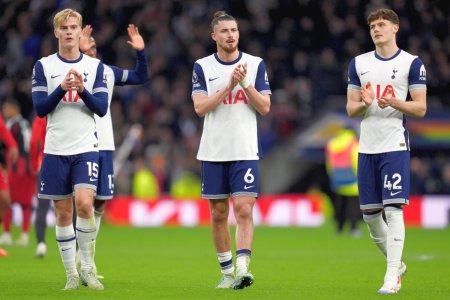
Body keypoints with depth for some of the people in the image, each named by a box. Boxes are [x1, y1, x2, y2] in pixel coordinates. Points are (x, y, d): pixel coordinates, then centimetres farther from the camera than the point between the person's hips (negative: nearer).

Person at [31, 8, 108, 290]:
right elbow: (40, 108, -4)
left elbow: (102, 108, -2)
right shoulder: (44, 66, 4)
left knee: (84, 203, -19)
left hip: (86, 148, -1)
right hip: (56, 150, 1)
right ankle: (72, 274, 11)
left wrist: (82, 89, -19)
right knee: (63, 212, 3)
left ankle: (88, 268, -6)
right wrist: (62, 88, -19)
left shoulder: (95, 66, 5)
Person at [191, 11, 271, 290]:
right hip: (213, 151, 1)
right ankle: (226, 271, 17)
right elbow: (200, 107, -8)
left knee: (244, 211, -13)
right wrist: (229, 85, -15)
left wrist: (245, 83, -13)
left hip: (245, 151, -1)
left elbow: (265, 107, 0)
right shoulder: (202, 67, 4)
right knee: (219, 214, 7)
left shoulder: (256, 64, 4)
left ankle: (242, 269, -20)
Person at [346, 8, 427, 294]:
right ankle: (397, 263, 27)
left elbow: (421, 108, -4)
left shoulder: (412, 63, -1)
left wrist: (393, 102, -21)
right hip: (367, 148, 5)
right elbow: (351, 109, 10)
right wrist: (364, 104, -13)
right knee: (370, 214, 8)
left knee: (393, 210, -13)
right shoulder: (359, 63, 11)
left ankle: (392, 276, -13)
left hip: (395, 146, -5)